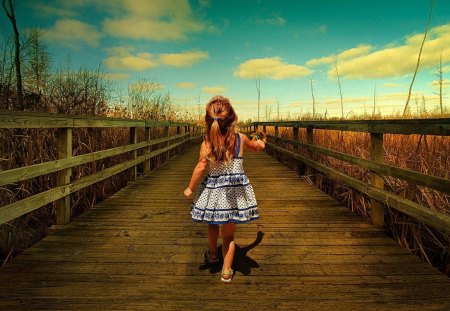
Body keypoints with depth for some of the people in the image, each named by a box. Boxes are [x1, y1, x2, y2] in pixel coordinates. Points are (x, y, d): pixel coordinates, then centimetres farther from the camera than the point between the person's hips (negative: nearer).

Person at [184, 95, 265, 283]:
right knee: (229, 233, 13)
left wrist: (190, 188, -1)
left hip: (214, 190, -1)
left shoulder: (207, 143, -14)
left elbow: (200, 168, -14)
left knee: (213, 224, 26)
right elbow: (256, 147, 14)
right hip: (236, 190, 1)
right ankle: (226, 271, 19)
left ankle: (213, 254, 48)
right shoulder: (240, 139, -6)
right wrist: (260, 143, 38)